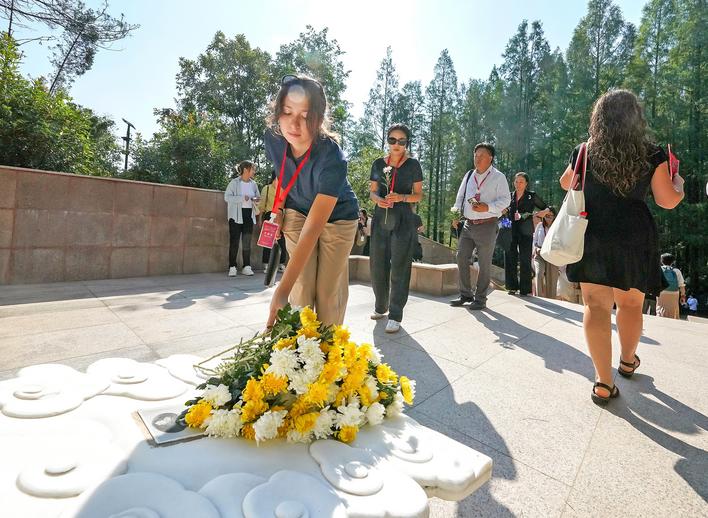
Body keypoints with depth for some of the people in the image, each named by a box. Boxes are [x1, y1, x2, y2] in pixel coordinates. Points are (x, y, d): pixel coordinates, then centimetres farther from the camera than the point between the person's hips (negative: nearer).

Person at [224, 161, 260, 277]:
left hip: (249, 216, 4)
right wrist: (242, 198, -22)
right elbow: (227, 197, -10)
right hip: (236, 216, -4)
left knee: (247, 242, 5)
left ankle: (246, 267, 9)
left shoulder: (253, 184, 10)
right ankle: (232, 267, 2)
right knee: (234, 242, -2)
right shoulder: (234, 182, -4)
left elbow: (258, 197, 20)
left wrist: (256, 200, -4)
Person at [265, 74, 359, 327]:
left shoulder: (331, 158, -36)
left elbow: (311, 230, -42)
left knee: (329, 292, -6)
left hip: (338, 218, -3)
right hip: (297, 212, 4)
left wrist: (282, 291, -45)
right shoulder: (273, 138, -20)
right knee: (302, 287, -7)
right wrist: (278, 207, -3)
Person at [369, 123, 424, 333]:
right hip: (380, 219, 3)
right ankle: (380, 306, 26)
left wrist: (401, 197, -16)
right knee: (377, 265, 6)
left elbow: (418, 195, 4)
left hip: (403, 220, -3)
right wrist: (378, 199, -9)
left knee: (399, 268, -5)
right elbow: (372, 191, 14)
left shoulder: (413, 164, 4)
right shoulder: (378, 163, 11)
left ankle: (395, 315, 2)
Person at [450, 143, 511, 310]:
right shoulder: (469, 175, 14)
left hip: (487, 225, -5)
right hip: (467, 224, 5)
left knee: (484, 263, 1)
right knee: (461, 258, 2)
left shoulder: (498, 177, 0)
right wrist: (456, 216, 6)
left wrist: (488, 207, -20)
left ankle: (480, 299, 12)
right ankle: (465, 294, 15)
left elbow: (505, 200, -4)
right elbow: (460, 197, 18)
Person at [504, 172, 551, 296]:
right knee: (510, 258, 2)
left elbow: (546, 208, 11)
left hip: (525, 232, -3)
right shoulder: (510, 196, 12)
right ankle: (512, 287, 13)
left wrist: (544, 211, -10)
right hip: (511, 231, 3)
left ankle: (524, 289, 7)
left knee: (525, 260, -1)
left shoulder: (532, 196, 5)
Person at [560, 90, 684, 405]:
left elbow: (566, 184, 20)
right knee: (630, 303, 18)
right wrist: (678, 185, 27)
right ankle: (627, 361, 41)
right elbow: (668, 201, 5)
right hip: (633, 238, 1)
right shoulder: (651, 155, -1)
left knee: (596, 305, 1)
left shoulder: (584, 153, 2)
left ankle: (603, 382, 0)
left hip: (591, 237, 0)